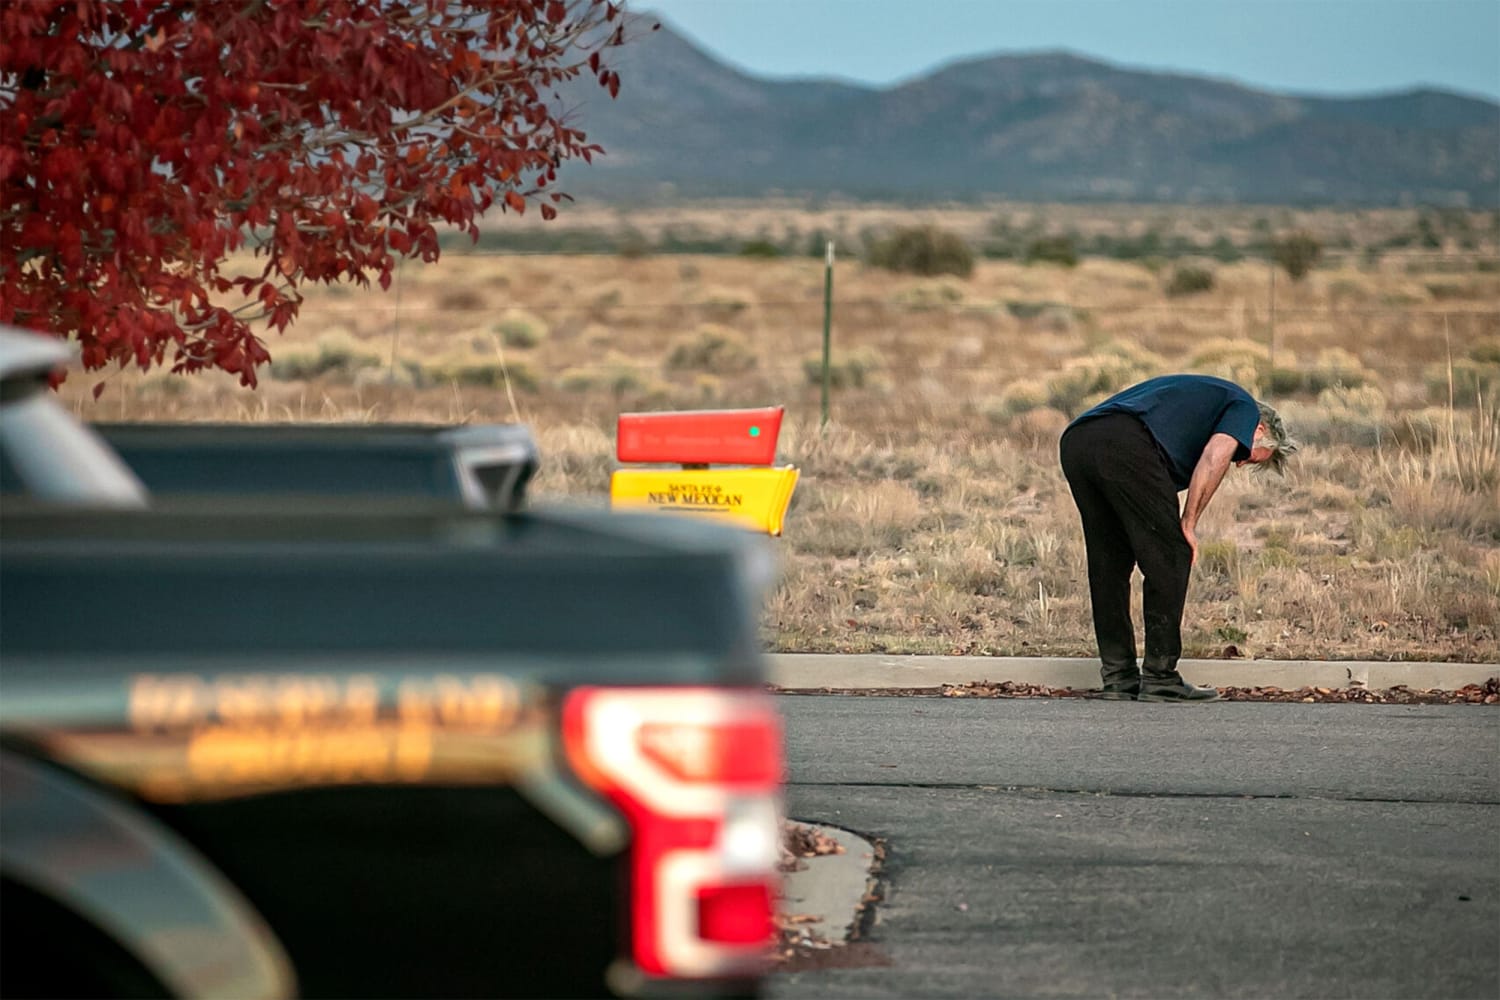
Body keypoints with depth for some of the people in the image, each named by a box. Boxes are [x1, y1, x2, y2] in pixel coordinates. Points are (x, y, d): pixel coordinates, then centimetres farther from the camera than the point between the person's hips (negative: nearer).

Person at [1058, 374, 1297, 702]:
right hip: (1126, 445, -8)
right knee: (1170, 558, 3)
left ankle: (1118, 676, 20)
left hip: (1074, 442, 8)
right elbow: (1214, 456, -3)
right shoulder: (1244, 407, 19)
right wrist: (1188, 523, 2)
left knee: (1109, 564, 18)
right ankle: (1160, 678, 5)